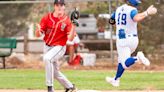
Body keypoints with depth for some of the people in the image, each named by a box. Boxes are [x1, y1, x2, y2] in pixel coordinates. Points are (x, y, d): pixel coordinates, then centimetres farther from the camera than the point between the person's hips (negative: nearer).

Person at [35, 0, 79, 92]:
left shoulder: (67, 20, -11)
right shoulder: (47, 18, -4)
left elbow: (70, 38, -18)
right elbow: (38, 35, -7)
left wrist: (73, 26, -32)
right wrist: (38, 30, -30)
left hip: (59, 47, -5)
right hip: (47, 46, 5)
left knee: (47, 58, -34)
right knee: (55, 71, 15)